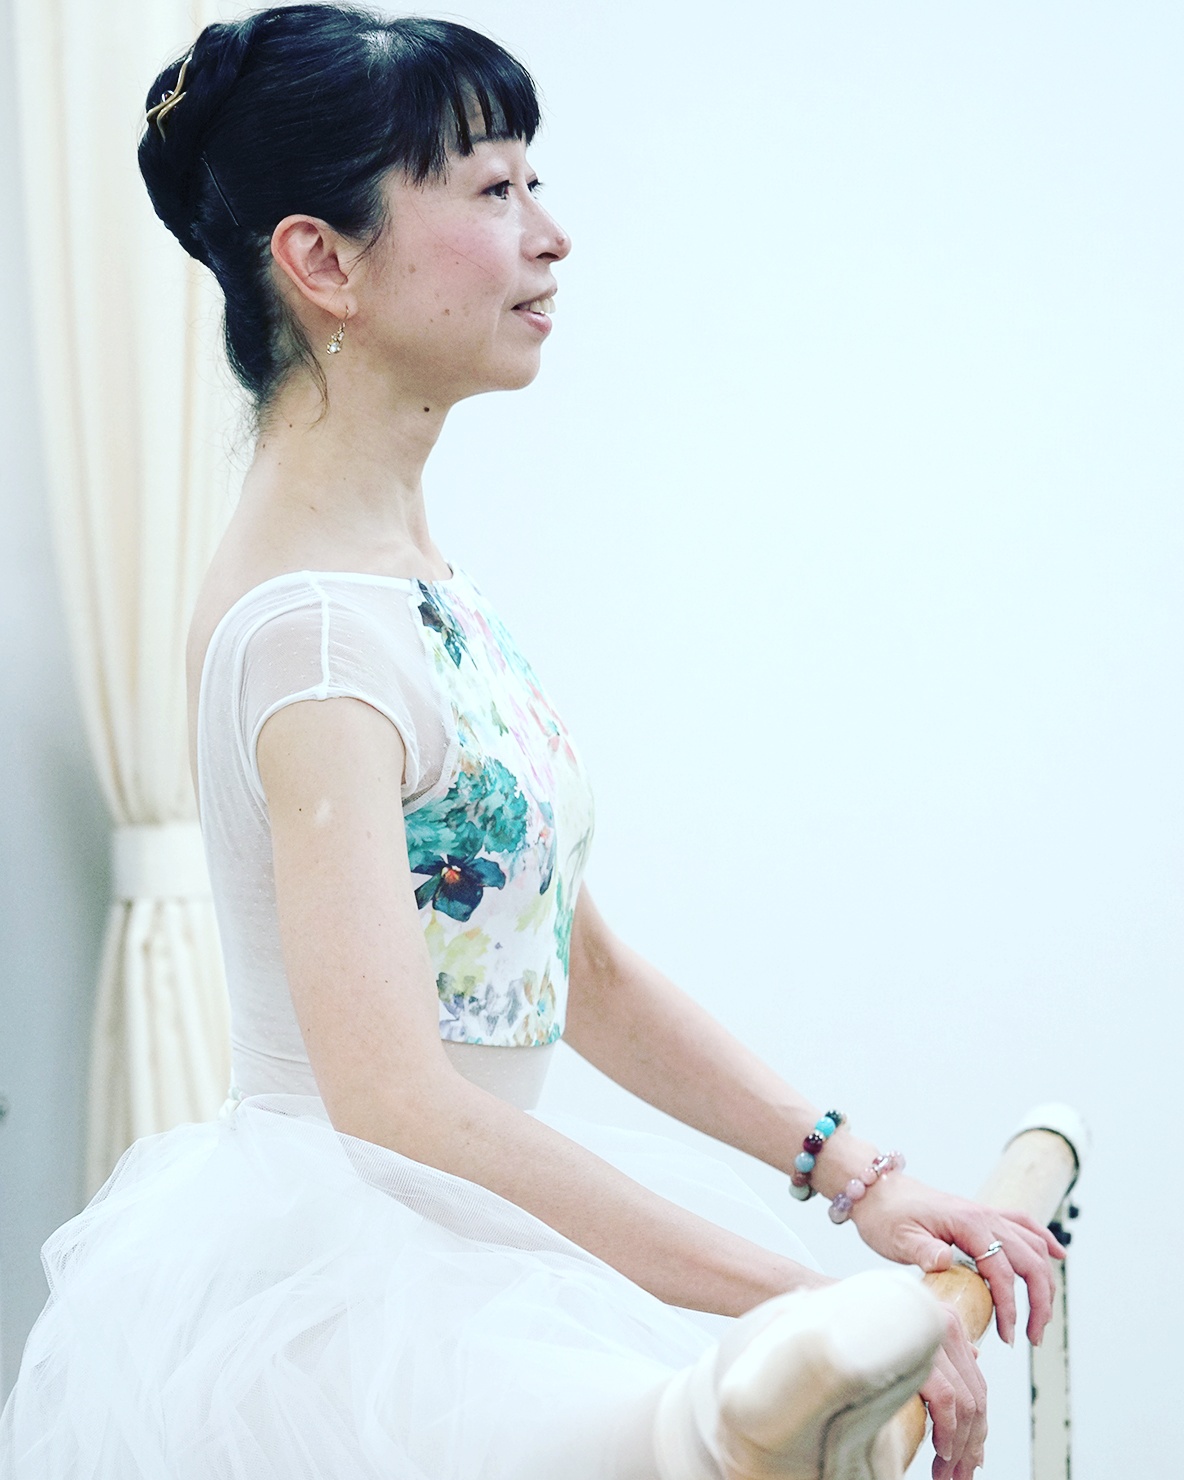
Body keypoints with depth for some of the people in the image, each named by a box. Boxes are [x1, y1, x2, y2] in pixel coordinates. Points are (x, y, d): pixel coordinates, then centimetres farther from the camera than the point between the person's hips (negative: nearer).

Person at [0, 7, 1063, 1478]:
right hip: (335, 1286, -10)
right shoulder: (309, 620, -19)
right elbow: (392, 1098, -26)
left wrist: (856, 1177, 4)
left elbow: (584, 972, 13)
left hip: (451, 1243, 10)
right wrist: (809, 1301, -25)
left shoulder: (416, 572, 12)